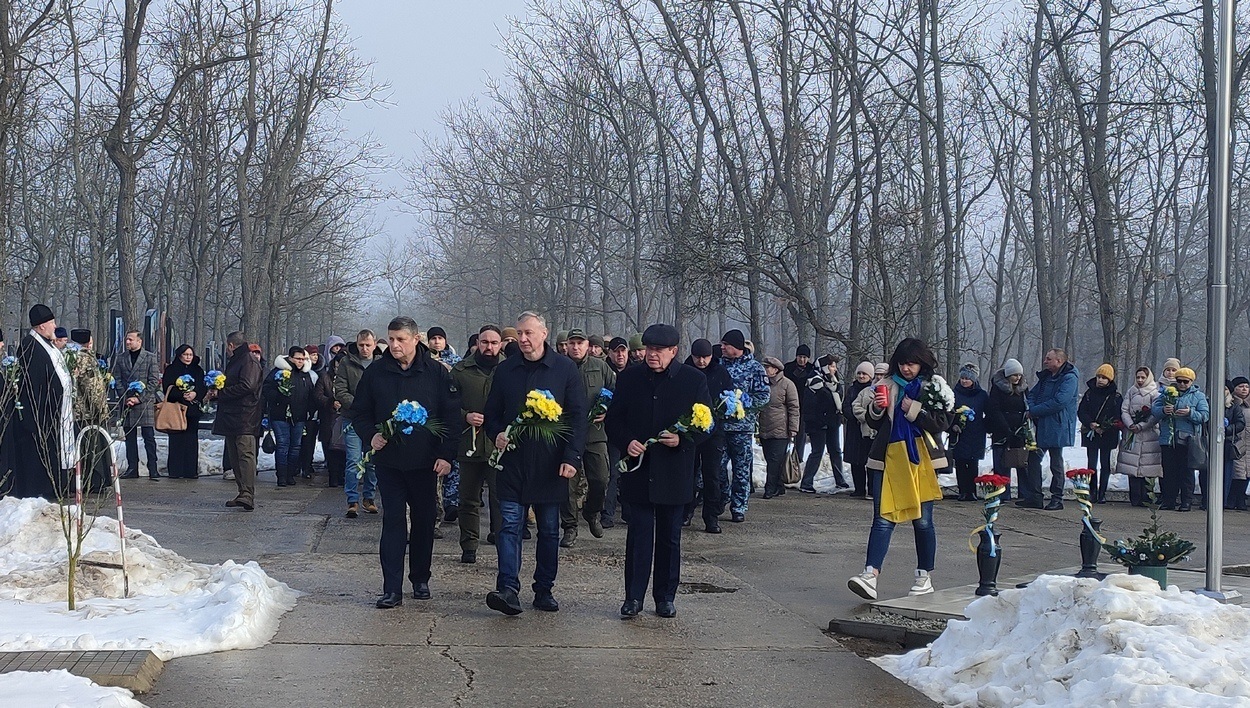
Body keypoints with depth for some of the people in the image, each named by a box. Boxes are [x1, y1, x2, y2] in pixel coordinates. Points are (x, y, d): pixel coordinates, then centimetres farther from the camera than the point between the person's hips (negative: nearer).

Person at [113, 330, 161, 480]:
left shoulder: (150, 358, 1)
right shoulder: (120, 359, 12)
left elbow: (154, 381, -3)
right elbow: (117, 380, 10)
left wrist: (139, 398, -10)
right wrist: (126, 398, -4)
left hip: (145, 402, -4)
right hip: (127, 403, 4)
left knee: (149, 437, -5)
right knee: (130, 437, 6)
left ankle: (153, 469, -4)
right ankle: (132, 469, 11)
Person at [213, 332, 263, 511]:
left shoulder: (249, 361, -8)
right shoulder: (234, 361, 23)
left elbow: (246, 386, -19)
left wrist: (220, 393, -12)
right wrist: (217, 391, 8)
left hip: (245, 418, -10)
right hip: (231, 418, 10)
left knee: (245, 454, -17)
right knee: (235, 456, 10)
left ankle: (248, 495, -25)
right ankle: (244, 494, 13)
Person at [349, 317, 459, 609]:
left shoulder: (436, 373, -3)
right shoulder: (375, 372, 1)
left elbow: (452, 416, -1)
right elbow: (359, 411, 10)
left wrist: (446, 454, -9)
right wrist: (371, 435, -9)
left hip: (425, 462, 0)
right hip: (389, 460, 0)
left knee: (424, 521, 9)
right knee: (393, 521, -4)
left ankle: (420, 579, 24)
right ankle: (392, 589, -5)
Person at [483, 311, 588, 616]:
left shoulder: (565, 369, 0)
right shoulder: (505, 370, 8)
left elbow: (578, 415, -2)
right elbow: (492, 413, 16)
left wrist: (572, 456, -10)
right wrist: (497, 434, -6)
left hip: (551, 463, -1)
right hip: (513, 461, 1)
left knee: (549, 530, 7)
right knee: (510, 524, -9)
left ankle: (544, 590, 15)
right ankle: (508, 589, -15)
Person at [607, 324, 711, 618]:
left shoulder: (694, 380, 0)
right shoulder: (630, 378, 4)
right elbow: (614, 419, 8)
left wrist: (683, 439, -15)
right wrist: (626, 441, -10)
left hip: (674, 473, 0)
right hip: (638, 469, 0)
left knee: (670, 537, 9)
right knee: (639, 533, 0)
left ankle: (665, 597, 18)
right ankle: (633, 596, 5)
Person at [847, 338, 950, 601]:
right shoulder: (889, 386, 11)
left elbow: (942, 422, -7)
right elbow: (875, 424, 14)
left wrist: (915, 411, -16)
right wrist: (876, 409, -6)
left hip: (921, 460, -2)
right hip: (890, 459, 2)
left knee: (922, 520, 6)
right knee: (883, 518, -7)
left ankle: (925, 577, 18)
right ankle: (870, 576, -16)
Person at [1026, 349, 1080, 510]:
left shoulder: (1069, 378, -14)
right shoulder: (1045, 377, 14)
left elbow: (1059, 402, -24)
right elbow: (1032, 394, 16)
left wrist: (1034, 411, -18)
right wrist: (1031, 409, -8)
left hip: (1057, 428, -9)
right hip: (1041, 426, 9)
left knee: (1056, 463, 1)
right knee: (1034, 459, 10)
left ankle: (1057, 499, 10)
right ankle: (1034, 496, 16)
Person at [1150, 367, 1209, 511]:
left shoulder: (1198, 396, 7)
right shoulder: (1167, 393, 13)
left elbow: (1205, 415, -3)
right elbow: (1154, 409, 6)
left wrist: (1190, 413, -19)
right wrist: (1163, 410, -16)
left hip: (1187, 440, -2)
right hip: (1168, 439, 2)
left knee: (1187, 471, -1)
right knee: (1169, 471, 5)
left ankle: (1186, 501, 2)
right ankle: (1168, 500, 9)